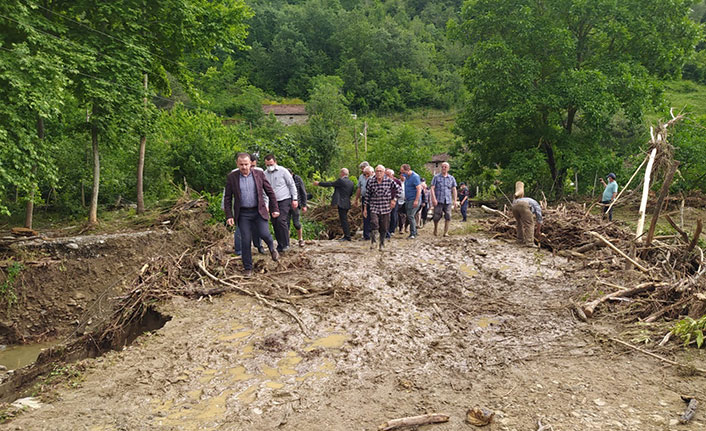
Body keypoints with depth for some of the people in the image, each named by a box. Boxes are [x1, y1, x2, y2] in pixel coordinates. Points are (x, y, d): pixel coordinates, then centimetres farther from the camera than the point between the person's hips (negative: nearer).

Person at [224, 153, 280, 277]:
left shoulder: (259, 174, 1)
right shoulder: (231, 177, 1)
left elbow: (270, 192, 6)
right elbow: (228, 198, 4)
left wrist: (275, 209, 2)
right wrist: (229, 216, -3)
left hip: (258, 211, 0)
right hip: (242, 214, 0)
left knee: (264, 234, -12)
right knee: (246, 240, -1)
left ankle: (272, 248, 22)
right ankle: (247, 268, 12)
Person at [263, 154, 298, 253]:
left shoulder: (283, 171, -4)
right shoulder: (265, 174, 8)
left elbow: (292, 185, 0)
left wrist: (294, 199, -5)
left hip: (284, 201, -5)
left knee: (281, 220, -18)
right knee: (274, 223, 4)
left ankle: (286, 244, -9)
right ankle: (280, 245, 14)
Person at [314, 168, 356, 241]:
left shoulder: (341, 181, -12)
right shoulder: (351, 183, 12)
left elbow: (330, 184, -8)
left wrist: (318, 183, 0)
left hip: (341, 203, -9)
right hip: (347, 204, 9)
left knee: (343, 219, -6)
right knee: (344, 219, 15)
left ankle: (347, 236, -6)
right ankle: (347, 236, 17)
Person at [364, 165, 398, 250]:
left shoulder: (389, 181, -3)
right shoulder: (371, 182, -1)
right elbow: (367, 195, 5)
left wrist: (394, 199, 1)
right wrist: (365, 208, 5)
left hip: (386, 208, 1)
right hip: (374, 207, -1)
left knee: (384, 228, 6)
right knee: (374, 224, -21)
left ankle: (382, 244, 24)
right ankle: (372, 240, 0)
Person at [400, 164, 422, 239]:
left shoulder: (415, 177, -14)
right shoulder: (406, 176, 11)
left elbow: (419, 189, -19)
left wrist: (416, 200, -23)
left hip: (413, 200, -9)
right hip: (408, 199, 9)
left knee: (410, 216, -11)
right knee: (409, 216, 10)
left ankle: (413, 233, -4)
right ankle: (415, 232, 19)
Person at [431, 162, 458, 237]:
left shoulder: (451, 178, 13)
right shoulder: (436, 177, 5)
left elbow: (454, 190, 12)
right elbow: (432, 188, -1)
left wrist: (455, 201, 4)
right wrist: (434, 199, -13)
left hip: (448, 200, 2)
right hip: (438, 200, -2)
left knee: (448, 217, -5)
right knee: (437, 216, -3)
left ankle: (446, 232, 2)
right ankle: (435, 229, 23)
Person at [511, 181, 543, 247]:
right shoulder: (537, 206, 31)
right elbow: (539, 220, 30)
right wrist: (538, 231, 41)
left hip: (514, 204, 6)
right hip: (523, 205, -6)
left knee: (520, 223, 25)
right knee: (529, 224, 3)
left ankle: (520, 240, 29)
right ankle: (530, 243, -3)